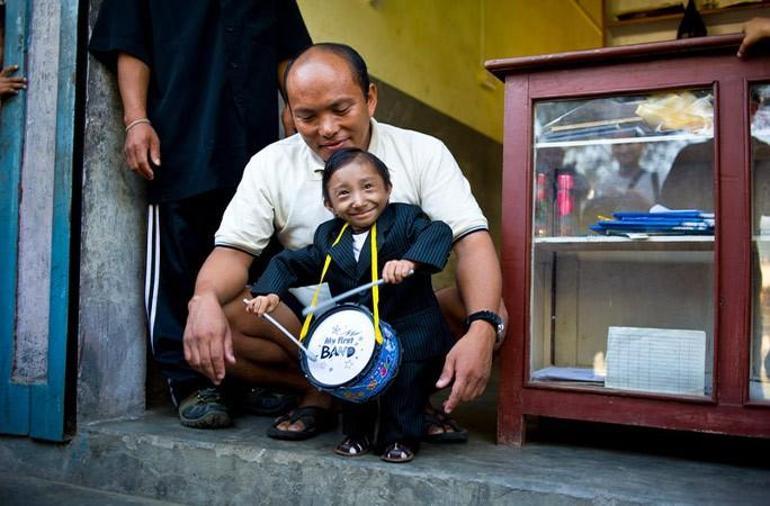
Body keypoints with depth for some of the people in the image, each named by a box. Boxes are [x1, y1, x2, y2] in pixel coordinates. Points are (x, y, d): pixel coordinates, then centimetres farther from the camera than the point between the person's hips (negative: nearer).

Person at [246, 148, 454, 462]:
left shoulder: (405, 219, -7)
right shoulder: (328, 238, 6)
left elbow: (438, 233, -26)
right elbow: (289, 263, 14)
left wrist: (410, 261, -44)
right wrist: (269, 292, -5)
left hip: (408, 333, -4)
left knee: (405, 382, -16)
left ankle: (401, 438, 11)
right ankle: (358, 433, 22)